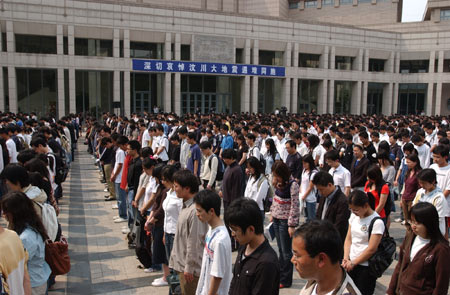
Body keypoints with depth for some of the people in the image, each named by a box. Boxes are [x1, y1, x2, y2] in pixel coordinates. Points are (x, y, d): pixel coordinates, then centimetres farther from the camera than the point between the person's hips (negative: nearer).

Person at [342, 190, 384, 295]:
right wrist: (346, 258, -5)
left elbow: (371, 249, -16)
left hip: (366, 267, -5)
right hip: (351, 263, 5)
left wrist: (353, 263, -10)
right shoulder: (354, 216, 5)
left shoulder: (377, 222, -16)